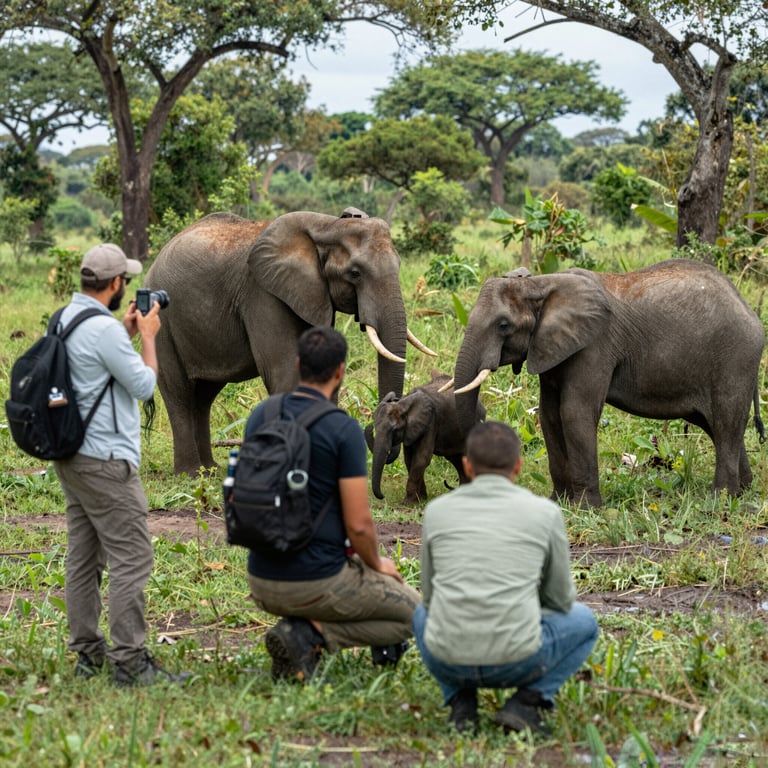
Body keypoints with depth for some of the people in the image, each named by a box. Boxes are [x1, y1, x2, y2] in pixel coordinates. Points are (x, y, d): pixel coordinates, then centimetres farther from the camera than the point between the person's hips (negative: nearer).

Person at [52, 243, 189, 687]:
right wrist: (148, 336, -1)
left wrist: (127, 332, 17)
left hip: (72, 457, 10)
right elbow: (144, 386, -13)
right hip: (106, 460, -10)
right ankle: (129, 662, -7)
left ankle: (87, 654, 17)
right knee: (132, 559, -7)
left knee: (84, 557, 12)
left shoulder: (66, 319, 11)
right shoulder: (103, 328, -19)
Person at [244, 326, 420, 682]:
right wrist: (377, 565, 5)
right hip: (318, 582, -7)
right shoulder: (344, 430, -16)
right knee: (411, 611, 15)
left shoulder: (260, 416, 2)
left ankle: (304, 629, 8)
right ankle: (313, 634, -7)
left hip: (261, 583, 7)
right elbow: (359, 525, -17)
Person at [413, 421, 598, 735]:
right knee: (583, 622, 28)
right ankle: (525, 702, 5)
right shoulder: (544, 512, 3)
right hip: (517, 660, -2)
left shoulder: (437, 510, 7)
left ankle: (461, 701, 13)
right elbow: (561, 600, 13)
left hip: (445, 659, 2)